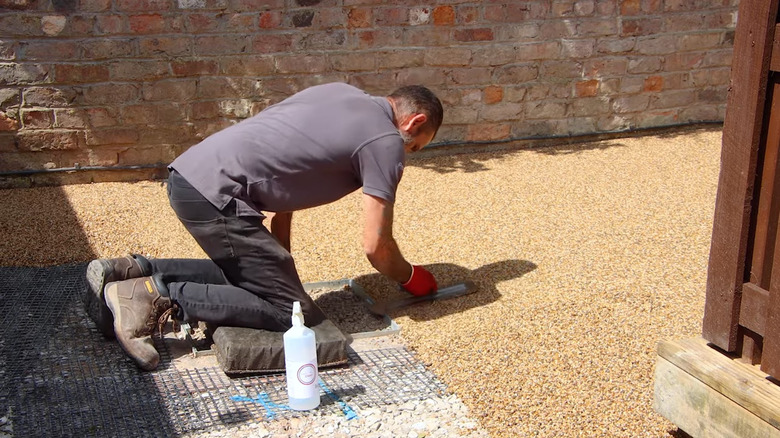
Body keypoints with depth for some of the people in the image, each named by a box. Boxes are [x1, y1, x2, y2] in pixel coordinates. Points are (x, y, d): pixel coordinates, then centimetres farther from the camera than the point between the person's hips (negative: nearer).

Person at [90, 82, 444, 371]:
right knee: (292, 311, -5)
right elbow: (375, 246, -5)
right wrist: (411, 278, 17)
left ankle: (135, 273, 13)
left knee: (244, 275, 23)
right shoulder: (386, 141, -4)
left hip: (187, 173, 10)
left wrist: (278, 258, 23)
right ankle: (160, 298, -12)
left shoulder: (342, 93, 21)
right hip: (215, 196, -9)